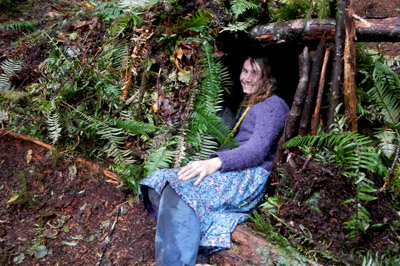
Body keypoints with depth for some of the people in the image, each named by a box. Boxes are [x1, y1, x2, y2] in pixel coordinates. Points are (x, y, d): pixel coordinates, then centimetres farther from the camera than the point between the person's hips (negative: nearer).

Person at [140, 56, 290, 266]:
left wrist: (216, 163, -34)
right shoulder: (248, 105, 28)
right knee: (158, 182, -14)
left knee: (181, 188, -35)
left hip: (250, 176, -9)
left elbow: (258, 149, -17)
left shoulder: (274, 105, 0)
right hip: (228, 172, 9)